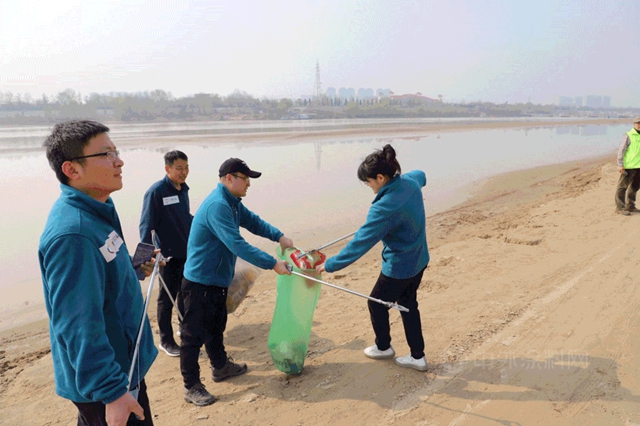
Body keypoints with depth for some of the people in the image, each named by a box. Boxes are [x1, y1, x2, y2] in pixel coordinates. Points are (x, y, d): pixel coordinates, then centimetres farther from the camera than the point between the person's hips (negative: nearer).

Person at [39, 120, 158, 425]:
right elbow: (78, 326, -30)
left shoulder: (97, 211, 1)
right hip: (102, 380, -9)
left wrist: (137, 267, 6)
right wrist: (112, 391, -26)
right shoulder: (72, 233, -30)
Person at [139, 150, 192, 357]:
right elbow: (146, 225, -16)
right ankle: (166, 341, 19)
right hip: (168, 254, -7)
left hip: (187, 252, 7)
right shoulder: (156, 192, -15)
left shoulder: (183, 189, 6)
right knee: (167, 298, 5)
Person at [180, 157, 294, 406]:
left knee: (216, 326, 24)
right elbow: (238, 245, -33)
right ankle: (191, 387, 15)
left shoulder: (232, 203, 6)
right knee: (194, 334, 3)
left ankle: (220, 366, 41)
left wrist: (279, 236, -5)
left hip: (217, 279, 10)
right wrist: (272, 264, -30)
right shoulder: (217, 205, -27)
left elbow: (252, 221, 11)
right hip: (200, 282, -10)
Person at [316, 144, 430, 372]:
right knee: (408, 304, 22)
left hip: (398, 268, -8)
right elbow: (421, 175, 20)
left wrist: (331, 264, -23)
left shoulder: (384, 208, -32)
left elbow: (360, 243, -31)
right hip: (419, 261, 8)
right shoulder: (411, 182, -8)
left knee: (377, 304, 17)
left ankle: (383, 347, 40)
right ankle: (417, 356, 32)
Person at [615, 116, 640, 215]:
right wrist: (620, 165, -16)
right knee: (623, 186, -4)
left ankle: (630, 206, 23)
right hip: (629, 166, -7)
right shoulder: (629, 135, -7)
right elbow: (621, 150, -10)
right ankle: (620, 207, 0)